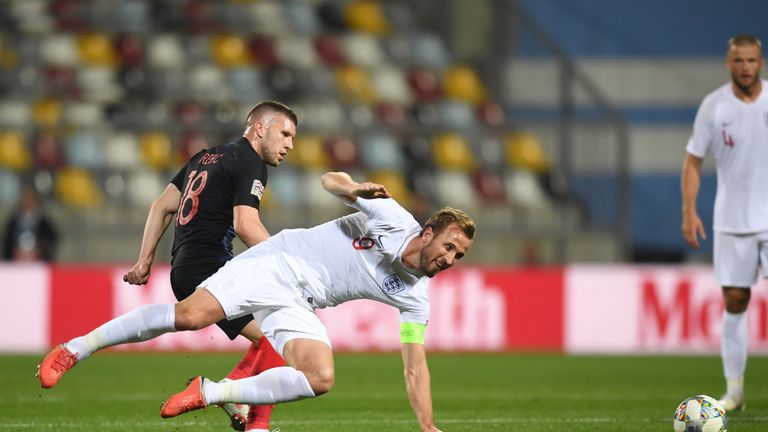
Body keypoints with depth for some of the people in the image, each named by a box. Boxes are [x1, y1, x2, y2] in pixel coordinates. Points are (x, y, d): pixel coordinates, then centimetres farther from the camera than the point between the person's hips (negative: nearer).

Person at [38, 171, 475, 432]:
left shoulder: (415, 298, 5)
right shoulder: (395, 219, -6)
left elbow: (416, 366, 7)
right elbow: (330, 180, -4)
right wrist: (353, 189, -28)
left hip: (298, 304, 4)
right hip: (275, 265, -4)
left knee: (320, 378, -23)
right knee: (191, 314, -25)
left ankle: (211, 393, -9)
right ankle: (77, 348, -11)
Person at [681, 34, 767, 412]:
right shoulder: (714, 105, -1)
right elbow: (693, 160, 5)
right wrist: (689, 211, -5)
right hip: (731, 221, 1)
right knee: (734, 302, 4)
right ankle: (734, 389, 12)